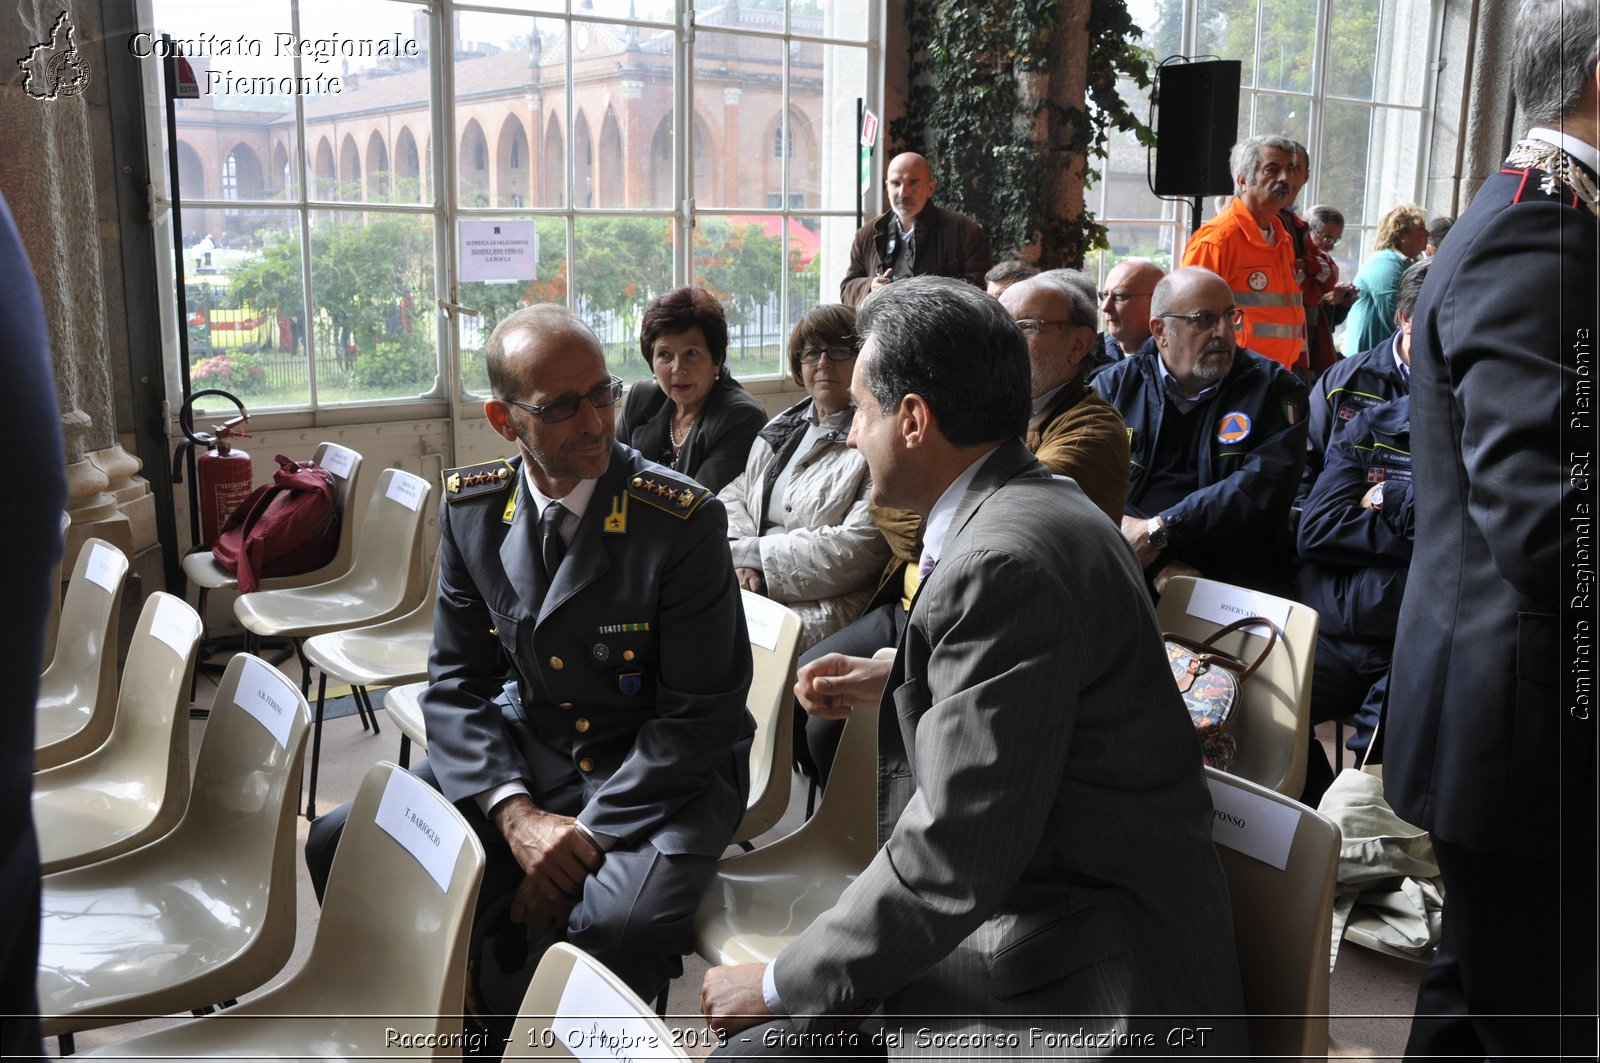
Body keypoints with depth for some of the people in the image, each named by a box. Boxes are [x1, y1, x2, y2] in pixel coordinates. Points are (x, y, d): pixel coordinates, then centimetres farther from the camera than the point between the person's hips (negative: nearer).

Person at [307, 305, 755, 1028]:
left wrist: (585, 837, -20)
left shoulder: (684, 520, -18)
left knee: (620, 930, -33)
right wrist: (515, 813, -16)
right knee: (335, 852, -9)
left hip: (663, 774, -4)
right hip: (523, 757, 5)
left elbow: (701, 716, -14)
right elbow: (456, 681, 1)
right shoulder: (469, 508, -2)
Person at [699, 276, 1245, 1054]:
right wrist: (892, 683, 20)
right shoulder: (1040, 502, 7)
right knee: (754, 1041, 6)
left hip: (1091, 981, -9)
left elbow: (951, 861, -24)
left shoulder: (1004, 561, -24)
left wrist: (779, 986, -13)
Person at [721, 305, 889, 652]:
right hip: (751, 591, 7)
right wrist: (738, 554, -6)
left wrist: (751, 553, -10)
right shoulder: (784, 426, 19)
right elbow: (735, 495, 18)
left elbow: (856, 549, -14)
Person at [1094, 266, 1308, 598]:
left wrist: (1158, 531, -13)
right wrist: (1158, 563, -14)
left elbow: (1262, 487, -5)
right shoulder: (1114, 386, 13)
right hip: (1127, 579, 1)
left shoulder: (1274, 387, 11)